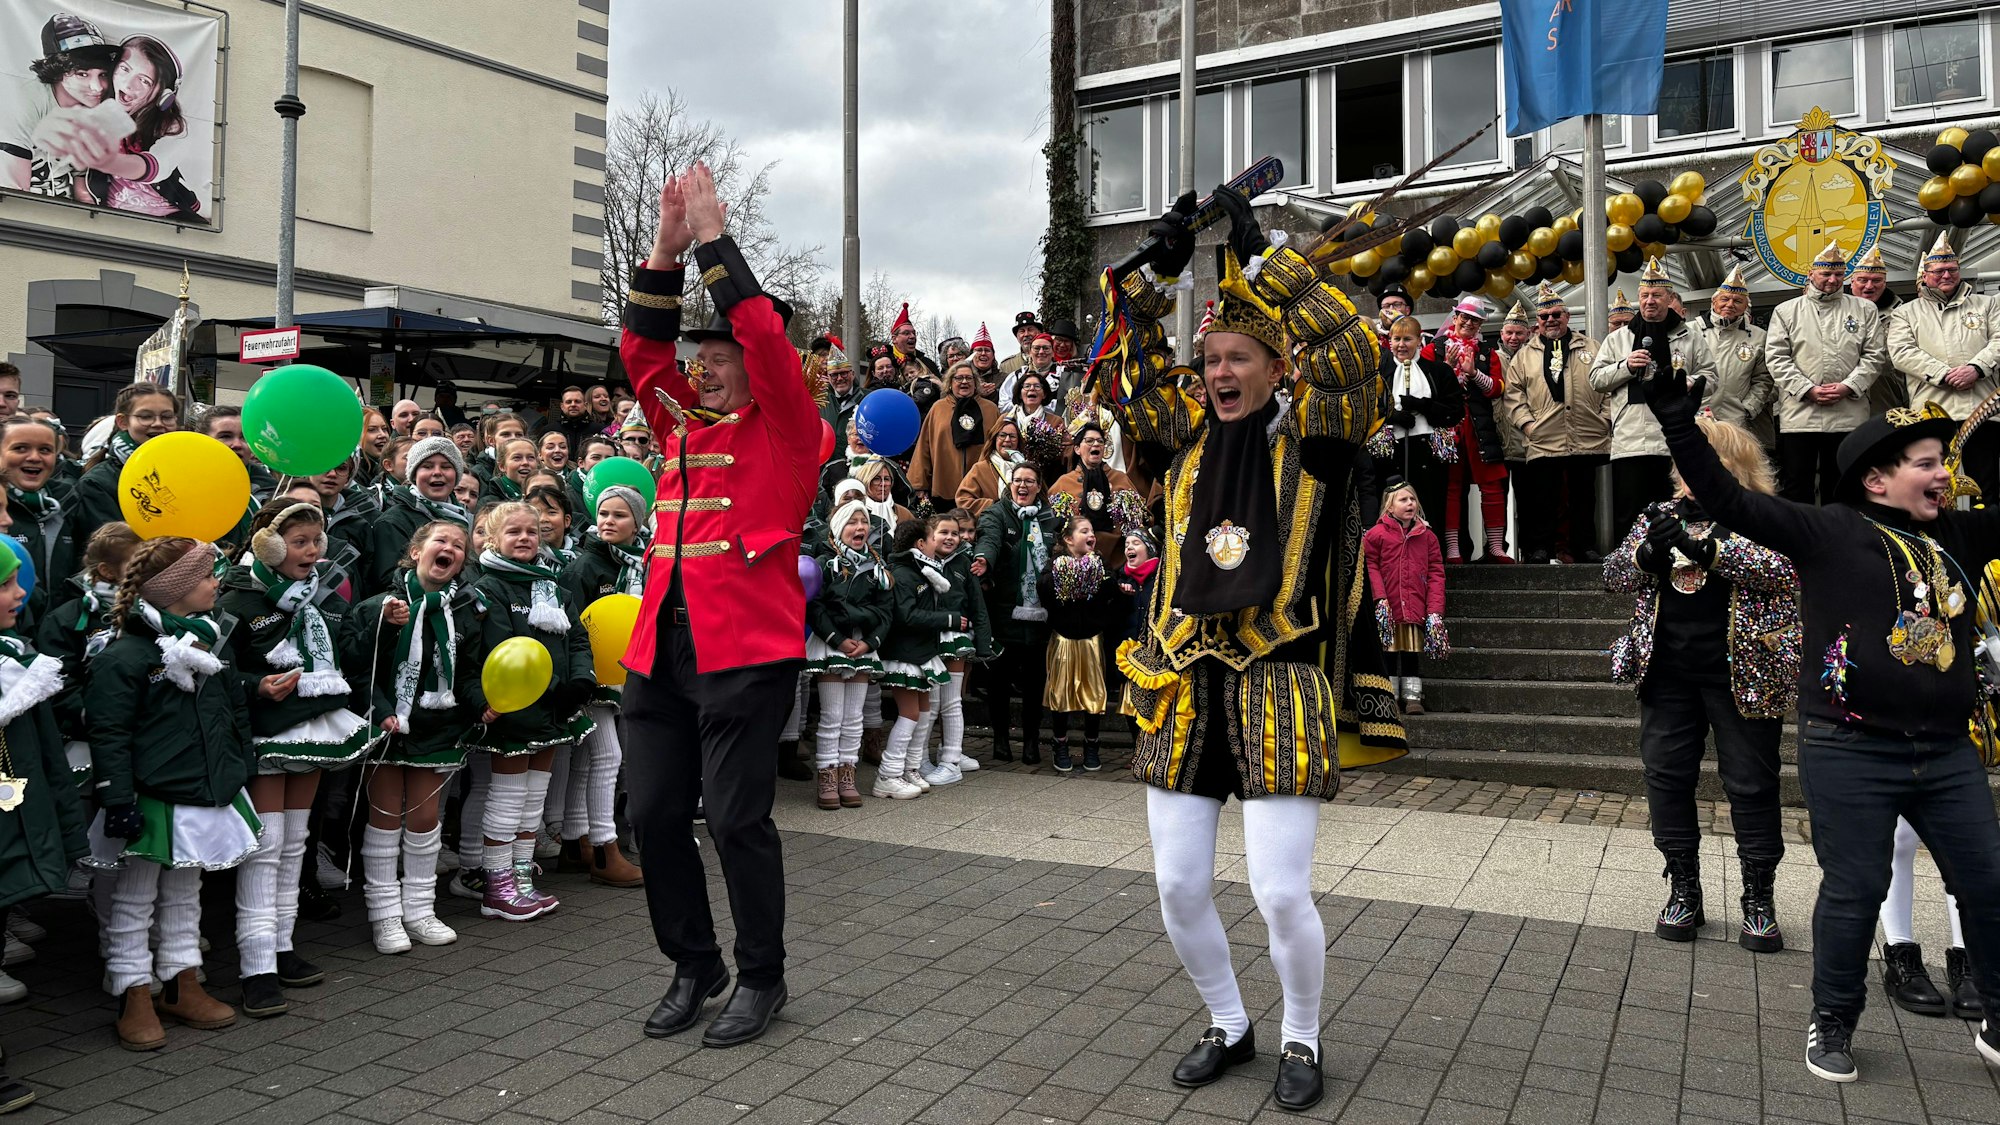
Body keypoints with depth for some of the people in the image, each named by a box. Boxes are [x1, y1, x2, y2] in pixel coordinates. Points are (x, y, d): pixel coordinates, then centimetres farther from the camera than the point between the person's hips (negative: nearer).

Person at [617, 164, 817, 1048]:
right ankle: (692, 966, 26)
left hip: (747, 654, -6)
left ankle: (761, 975, 18)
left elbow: (763, 333, -10)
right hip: (662, 652, 6)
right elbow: (643, 346, 13)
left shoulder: (785, 431, 1)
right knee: (653, 813, 8)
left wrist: (713, 236, -5)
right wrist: (667, 245, 6)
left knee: (736, 818, -1)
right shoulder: (683, 426, 17)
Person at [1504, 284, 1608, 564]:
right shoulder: (1525, 354, 11)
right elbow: (1514, 391, 7)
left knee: (1584, 496, 7)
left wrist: (1607, 418, -1)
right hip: (1543, 441, -1)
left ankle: (1586, 546, 15)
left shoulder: (1591, 348, 13)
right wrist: (1526, 422, -4)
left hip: (1587, 439, 1)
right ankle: (1541, 548, 7)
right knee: (1543, 498, 1)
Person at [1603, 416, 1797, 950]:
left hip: (1741, 670, -4)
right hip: (1667, 671, 4)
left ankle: (1759, 900, 16)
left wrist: (1708, 548, -26)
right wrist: (1647, 552, -16)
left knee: (1751, 782, 3)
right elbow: (1614, 573, 5)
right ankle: (1684, 891, 20)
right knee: (1666, 776, 7)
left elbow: (1786, 567, -17)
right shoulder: (1660, 515, 12)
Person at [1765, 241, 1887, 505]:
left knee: (1839, 488, 7)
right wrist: (1808, 390, -10)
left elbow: (1875, 355, 6)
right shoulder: (1786, 311, 9)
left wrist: (1848, 386, -10)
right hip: (1799, 412, -1)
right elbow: (1776, 357, 0)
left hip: (1848, 413, 1)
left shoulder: (1865, 310, 12)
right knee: (1797, 488, 0)